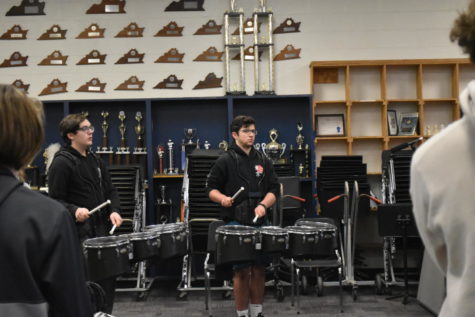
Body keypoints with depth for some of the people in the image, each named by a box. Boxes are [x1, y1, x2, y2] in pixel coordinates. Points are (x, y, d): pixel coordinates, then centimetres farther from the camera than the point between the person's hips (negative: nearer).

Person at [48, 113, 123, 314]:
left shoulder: (94, 160, 15)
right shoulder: (62, 163, -8)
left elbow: (110, 191, 17)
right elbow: (55, 200, -11)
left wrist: (114, 211, 0)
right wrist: (74, 210, -29)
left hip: (101, 230, 7)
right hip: (79, 234, -7)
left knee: (108, 277, 13)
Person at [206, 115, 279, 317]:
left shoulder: (262, 161, 10)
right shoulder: (225, 161, -2)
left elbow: (274, 189, 7)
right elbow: (211, 188, 1)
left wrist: (263, 205, -11)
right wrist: (223, 198, -19)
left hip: (259, 222, 4)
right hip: (236, 223, -4)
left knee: (259, 269, 10)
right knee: (242, 270, -1)